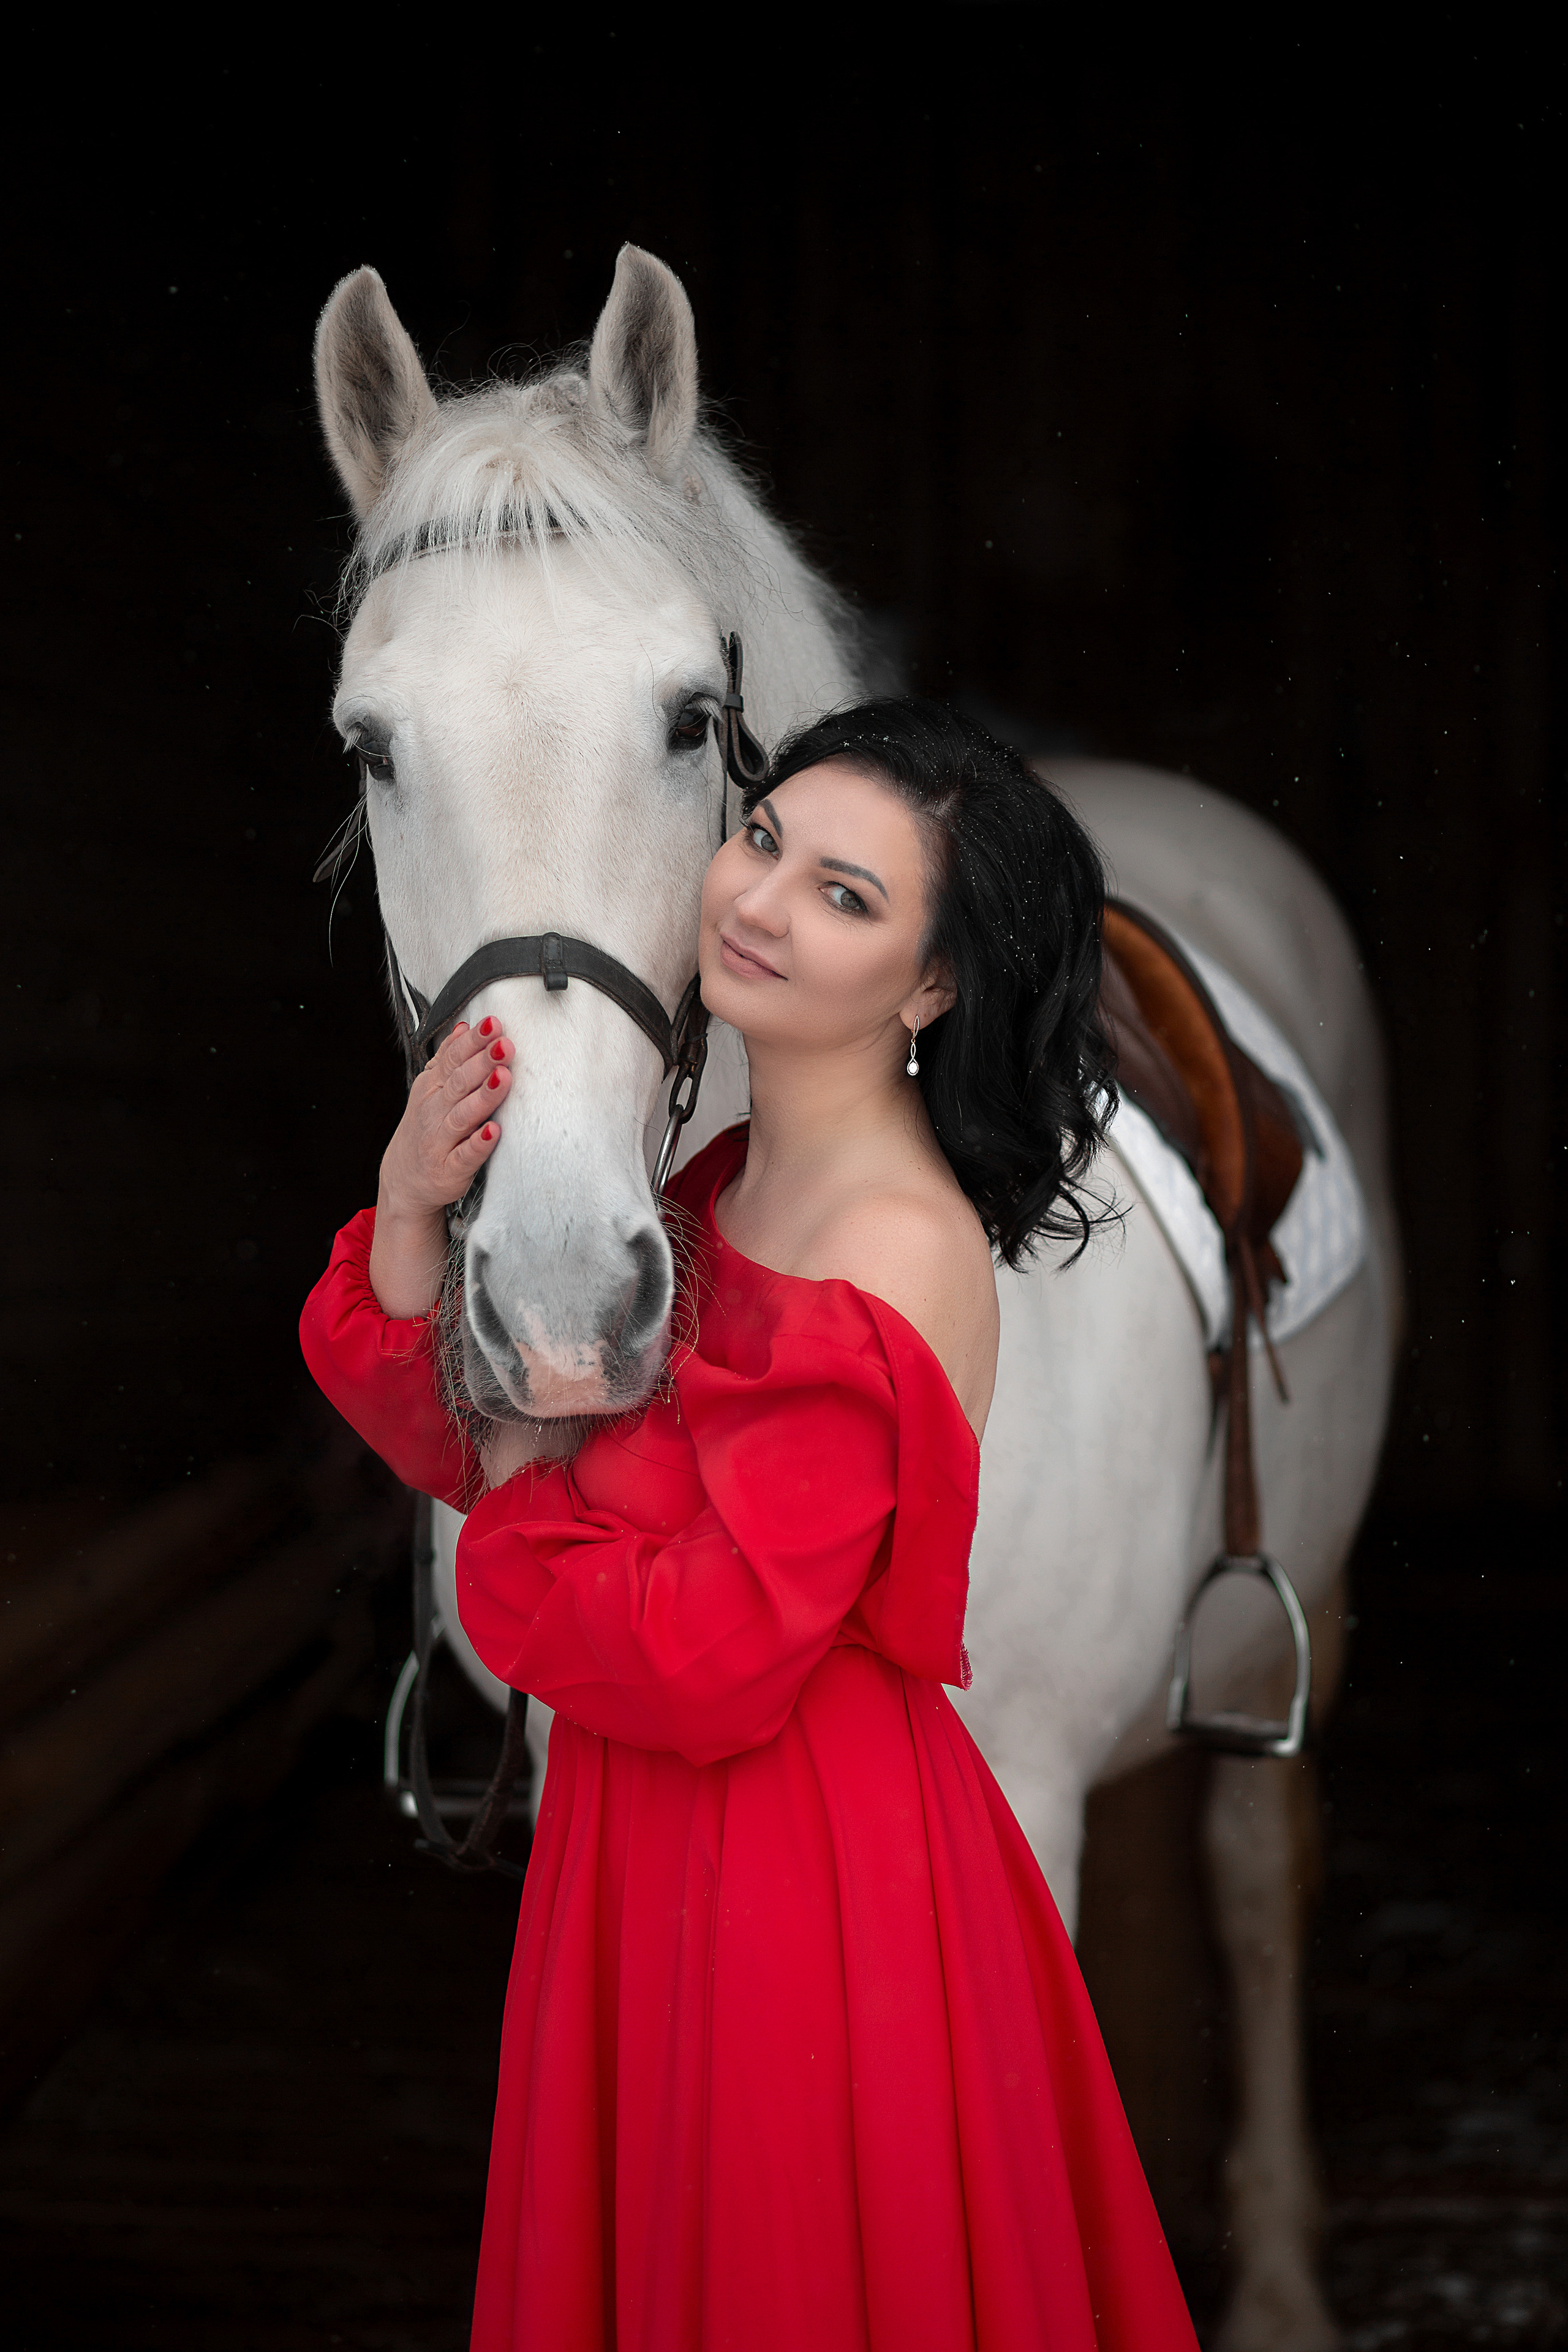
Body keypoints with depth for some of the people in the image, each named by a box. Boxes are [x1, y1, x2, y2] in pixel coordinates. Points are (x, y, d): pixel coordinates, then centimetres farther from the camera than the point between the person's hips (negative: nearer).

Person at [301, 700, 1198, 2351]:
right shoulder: (738, 1177, 3)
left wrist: (520, 1527, -7)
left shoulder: (891, 1259, -24)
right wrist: (412, 1216, -13)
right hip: (654, 1833, 9)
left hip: (805, 1872, -9)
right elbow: (466, 1438, 3)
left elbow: (704, 1661, -24)